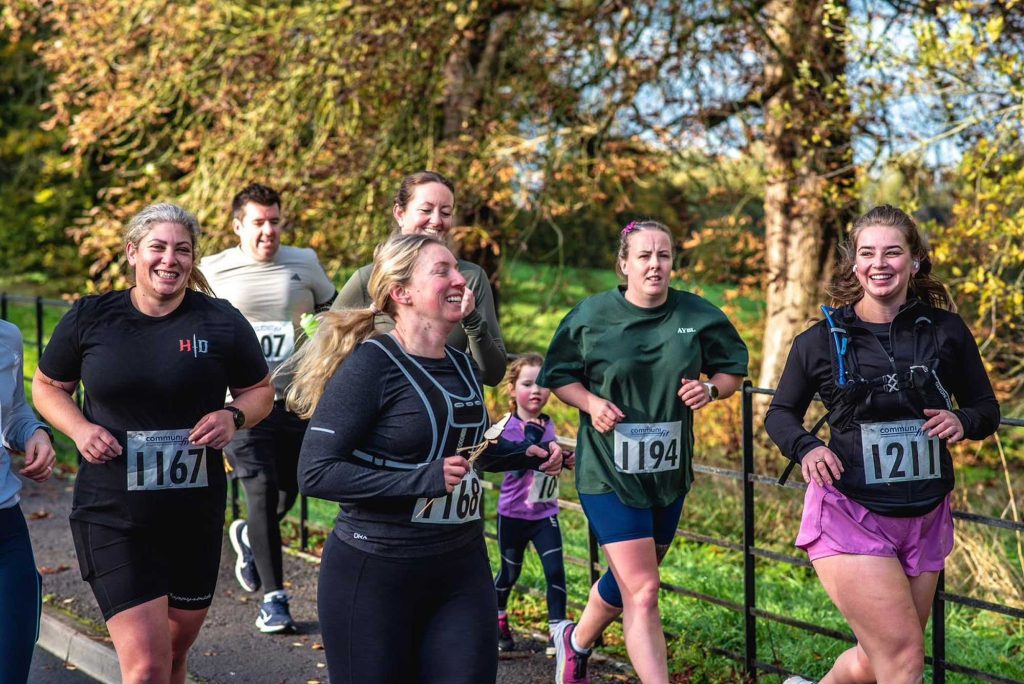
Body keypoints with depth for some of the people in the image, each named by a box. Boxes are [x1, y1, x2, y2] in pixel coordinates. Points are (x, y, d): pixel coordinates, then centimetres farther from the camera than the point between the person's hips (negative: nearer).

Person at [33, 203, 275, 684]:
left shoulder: (221, 322, -3)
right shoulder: (90, 318, -3)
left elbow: (260, 390, 10)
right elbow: (47, 386, 11)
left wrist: (233, 417, -12)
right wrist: (79, 429, -9)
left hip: (195, 516, 2)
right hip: (112, 515, -2)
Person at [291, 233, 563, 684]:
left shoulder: (462, 367, 8)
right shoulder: (370, 365, -15)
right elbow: (316, 472, -20)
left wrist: (526, 456, 9)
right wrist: (421, 480, -26)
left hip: (463, 569, 6)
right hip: (374, 573, -6)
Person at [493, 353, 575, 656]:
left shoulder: (547, 424, 2)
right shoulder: (507, 427, -14)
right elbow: (516, 466, -26)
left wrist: (565, 460, 1)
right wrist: (532, 436, -33)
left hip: (545, 514, 4)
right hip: (513, 514, -3)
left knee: (555, 571, -7)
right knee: (510, 572, 11)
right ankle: (498, 621, 36)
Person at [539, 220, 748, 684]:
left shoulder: (699, 316, -2)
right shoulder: (590, 316, -7)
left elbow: (732, 370, 10)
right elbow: (557, 377, 4)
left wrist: (711, 389, -12)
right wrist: (590, 402, -16)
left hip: (670, 472, 4)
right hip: (609, 471, -4)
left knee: (628, 581, 20)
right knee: (642, 594, -13)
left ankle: (577, 641, 49)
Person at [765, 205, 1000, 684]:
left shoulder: (946, 331, 0)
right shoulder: (821, 340, -3)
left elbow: (987, 409, 10)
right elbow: (781, 413, 9)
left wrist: (962, 421, -13)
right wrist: (805, 448, -12)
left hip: (925, 519, 4)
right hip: (849, 515, -4)